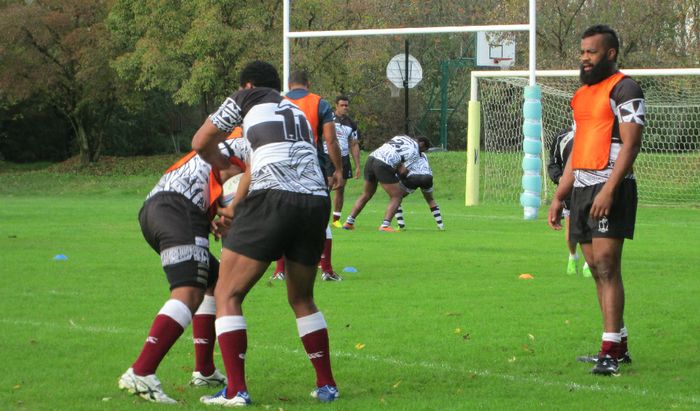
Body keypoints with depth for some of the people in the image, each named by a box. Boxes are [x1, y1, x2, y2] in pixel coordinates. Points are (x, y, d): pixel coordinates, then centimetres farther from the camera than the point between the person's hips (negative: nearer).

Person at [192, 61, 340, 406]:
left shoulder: (248, 98, 15)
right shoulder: (298, 113, 30)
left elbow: (200, 143, 19)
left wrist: (225, 166, 38)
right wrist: (235, 206, 36)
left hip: (273, 200, -6)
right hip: (316, 202, 6)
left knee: (227, 295, 2)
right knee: (302, 299, 24)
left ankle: (236, 391, -7)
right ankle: (326, 385, 22)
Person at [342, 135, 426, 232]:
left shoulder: (401, 137, 24)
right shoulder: (415, 152, 4)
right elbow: (402, 171, -1)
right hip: (383, 165, -7)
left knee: (366, 195, 23)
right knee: (396, 197, 5)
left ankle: (349, 222, 22)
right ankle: (385, 225, -9)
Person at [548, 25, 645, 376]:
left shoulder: (624, 89, -6)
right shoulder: (582, 95, 20)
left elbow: (631, 144, -15)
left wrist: (608, 189, -24)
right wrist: (559, 196, 19)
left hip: (611, 189, -8)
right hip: (582, 189, 9)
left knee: (606, 266, -14)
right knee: (598, 269, 9)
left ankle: (610, 352, -16)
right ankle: (618, 346, 15)